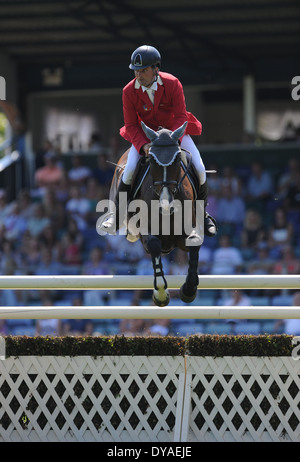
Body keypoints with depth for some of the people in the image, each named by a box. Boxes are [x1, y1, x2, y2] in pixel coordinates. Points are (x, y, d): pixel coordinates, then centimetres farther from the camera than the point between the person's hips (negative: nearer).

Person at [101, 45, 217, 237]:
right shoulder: (129, 92, -16)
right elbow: (131, 125, -10)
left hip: (174, 130, 0)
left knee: (199, 169, -13)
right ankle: (117, 212, -2)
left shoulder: (172, 84, -19)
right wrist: (143, 145, -28)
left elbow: (181, 117, -17)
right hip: (144, 135, 0)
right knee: (130, 170, -23)